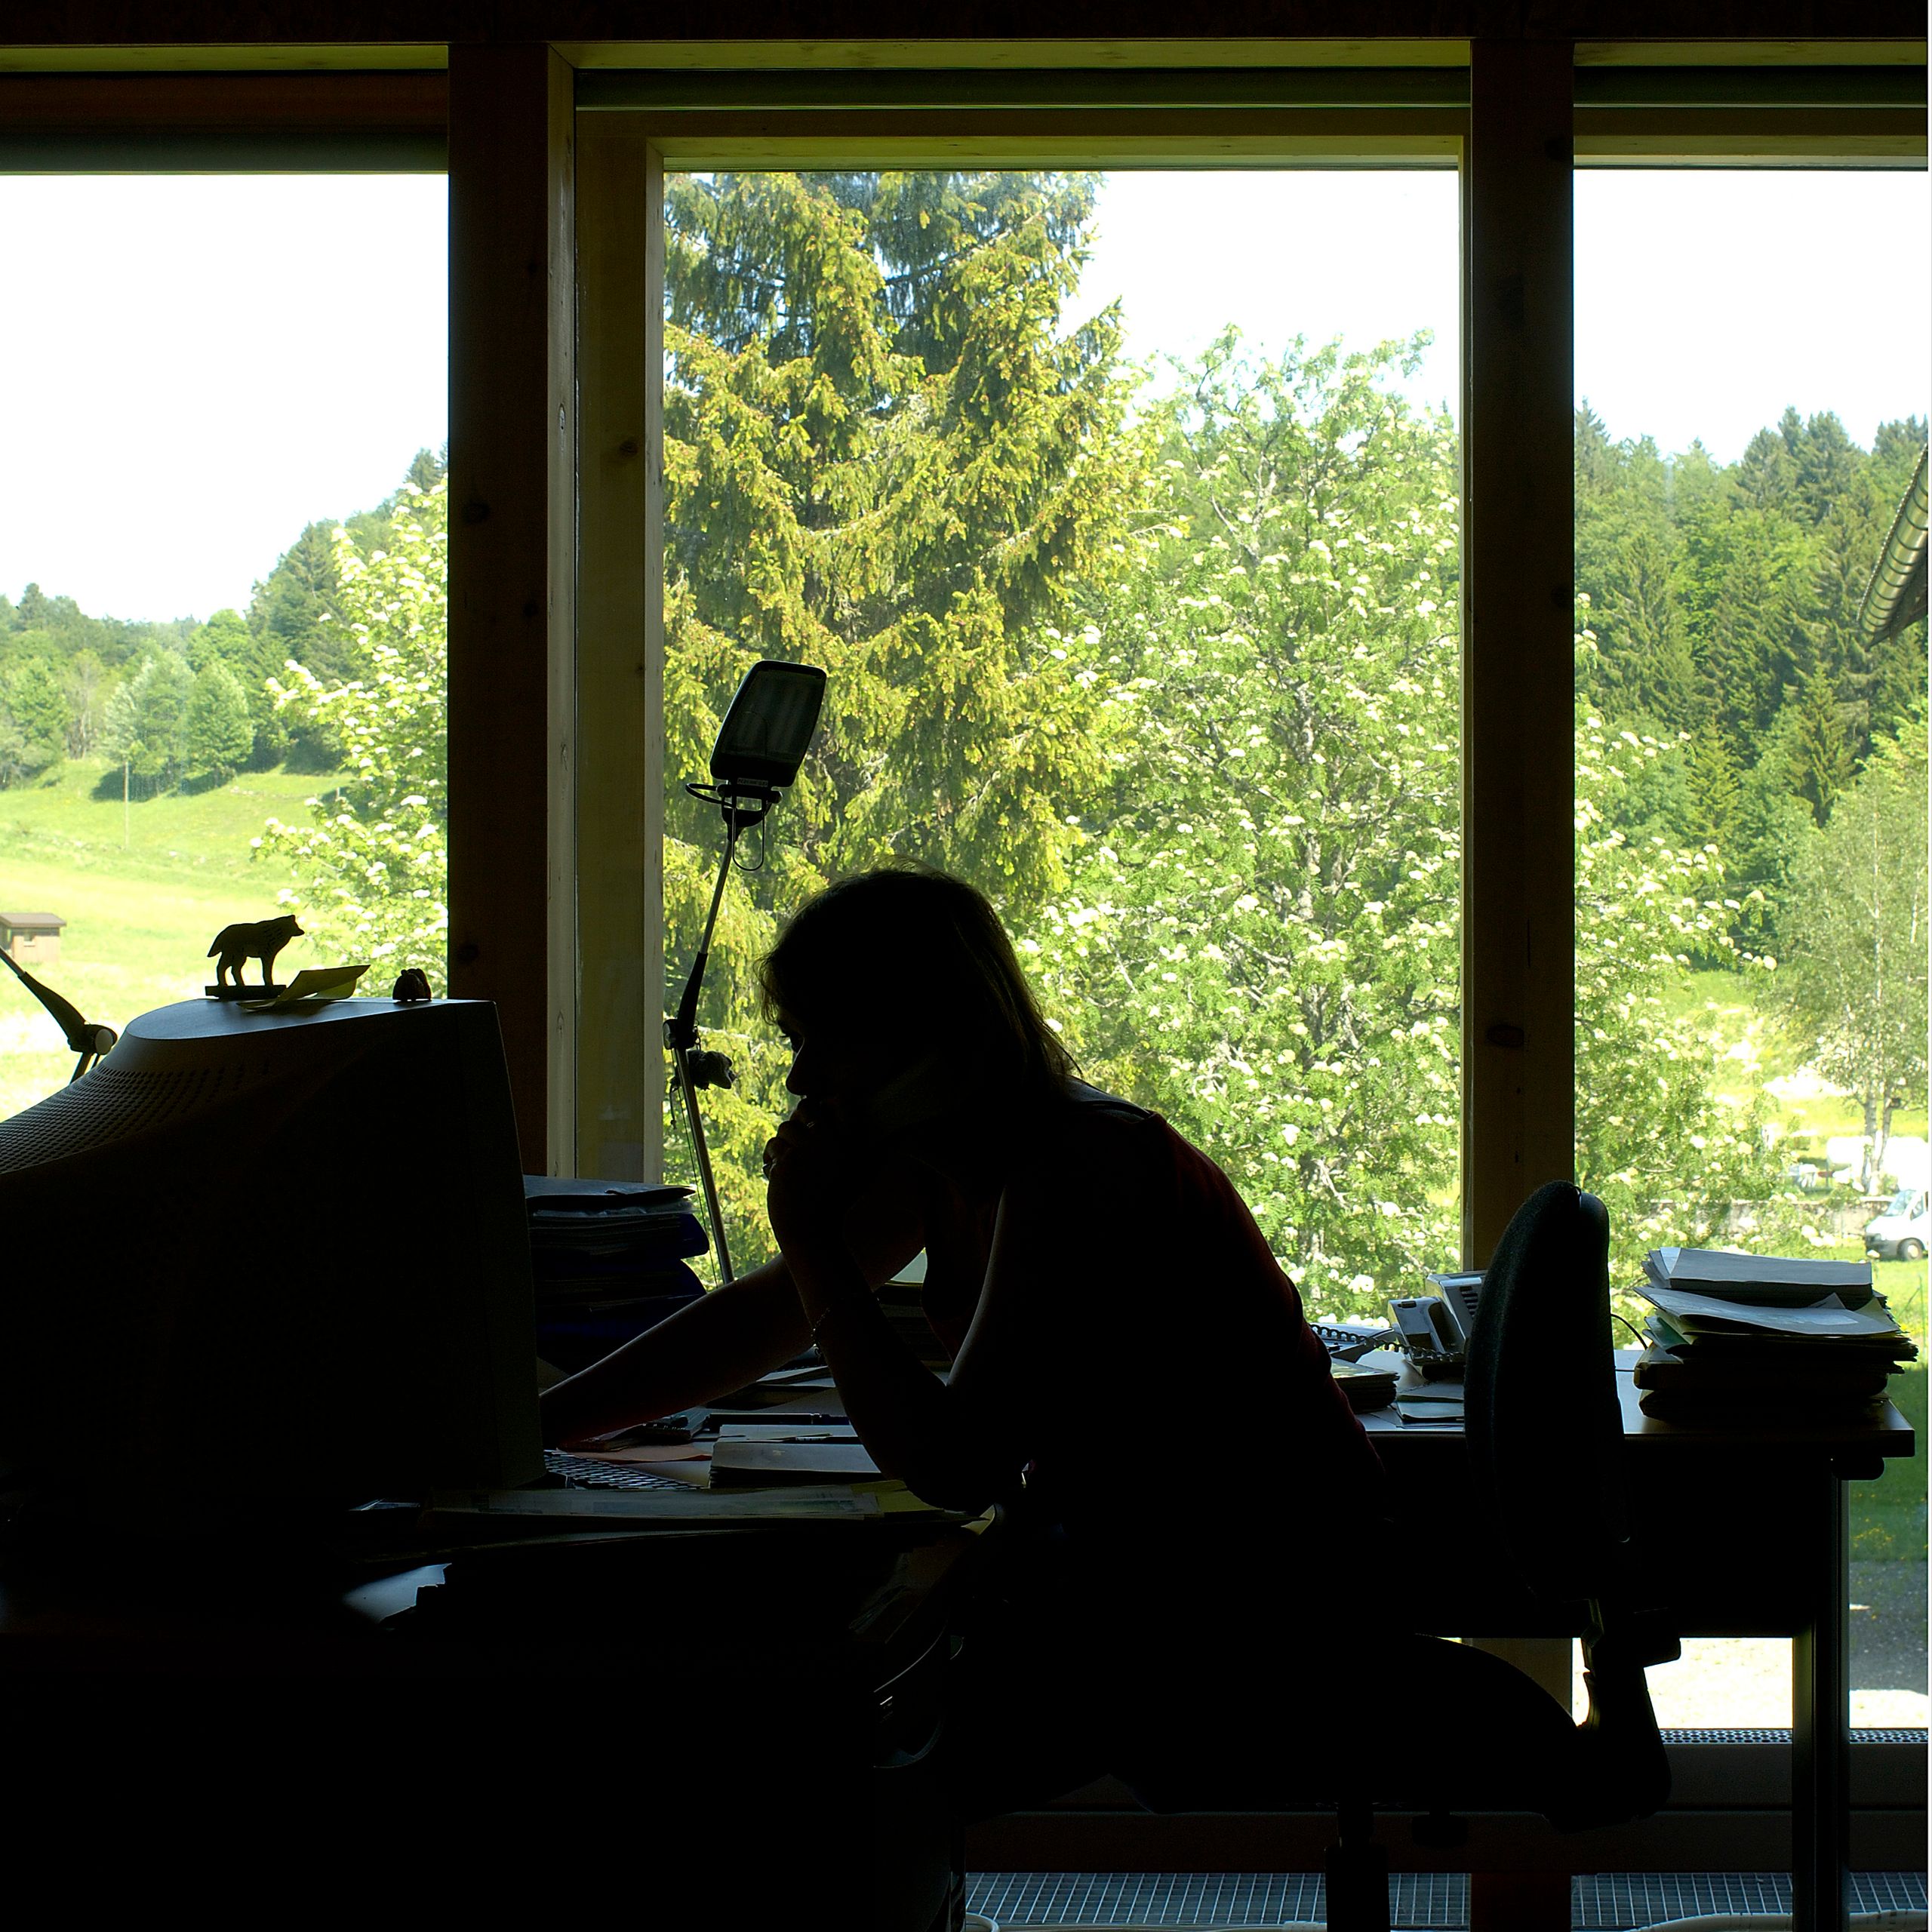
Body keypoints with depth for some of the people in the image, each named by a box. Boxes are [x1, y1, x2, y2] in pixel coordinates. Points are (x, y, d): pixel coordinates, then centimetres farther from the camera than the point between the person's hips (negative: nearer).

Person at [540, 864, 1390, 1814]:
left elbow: (949, 1462, -28)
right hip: (1104, 1550, 8)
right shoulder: (927, 1163, 2)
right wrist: (532, 1424, 6)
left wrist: (812, 1237, -23)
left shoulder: (1075, 1170, -25)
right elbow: (762, 1318, 12)